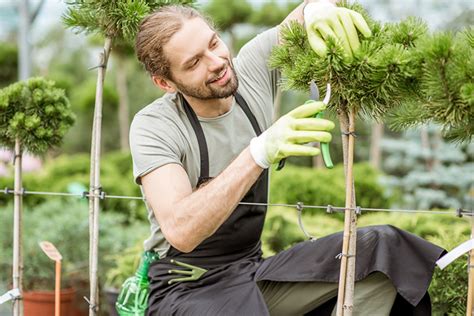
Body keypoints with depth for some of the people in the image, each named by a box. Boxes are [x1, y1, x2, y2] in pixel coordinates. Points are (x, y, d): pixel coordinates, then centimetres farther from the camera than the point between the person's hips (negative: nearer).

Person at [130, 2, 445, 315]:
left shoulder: (254, 65, -4)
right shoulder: (153, 126, -17)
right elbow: (180, 231, -31)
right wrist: (260, 151, -39)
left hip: (253, 270, 6)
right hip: (186, 290, -6)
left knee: (381, 248, -12)